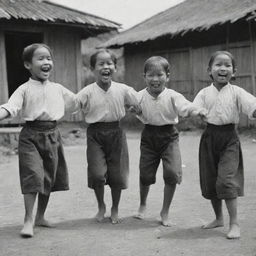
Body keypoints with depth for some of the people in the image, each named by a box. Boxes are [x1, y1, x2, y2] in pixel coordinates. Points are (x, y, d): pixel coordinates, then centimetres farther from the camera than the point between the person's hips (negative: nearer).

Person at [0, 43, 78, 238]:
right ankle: (28, 220, -8)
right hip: (31, 135, -5)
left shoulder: (58, 89, 10)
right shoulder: (24, 89, -3)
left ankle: (40, 217, 28)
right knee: (33, 175, -15)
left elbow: (76, 103, 26)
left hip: (52, 135, 5)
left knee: (49, 178, 11)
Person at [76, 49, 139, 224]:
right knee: (97, 173, -9)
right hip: (95, 134, -1)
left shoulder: (123, 90, -6)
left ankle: (115, 209, 29)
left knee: (117, 174, 6)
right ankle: (101, 206, 19)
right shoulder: (87, 92, -9)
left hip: (116, 132, 1)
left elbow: (139, 105, 8)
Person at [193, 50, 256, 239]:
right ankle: (219, 218, 30)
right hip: (210, 137, 3)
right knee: (209, 181, 10)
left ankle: (234, 223, -2)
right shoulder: (204, 93, 4)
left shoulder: (236, 92, -3)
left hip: (229, 138, -3)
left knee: (226, 180, -13)